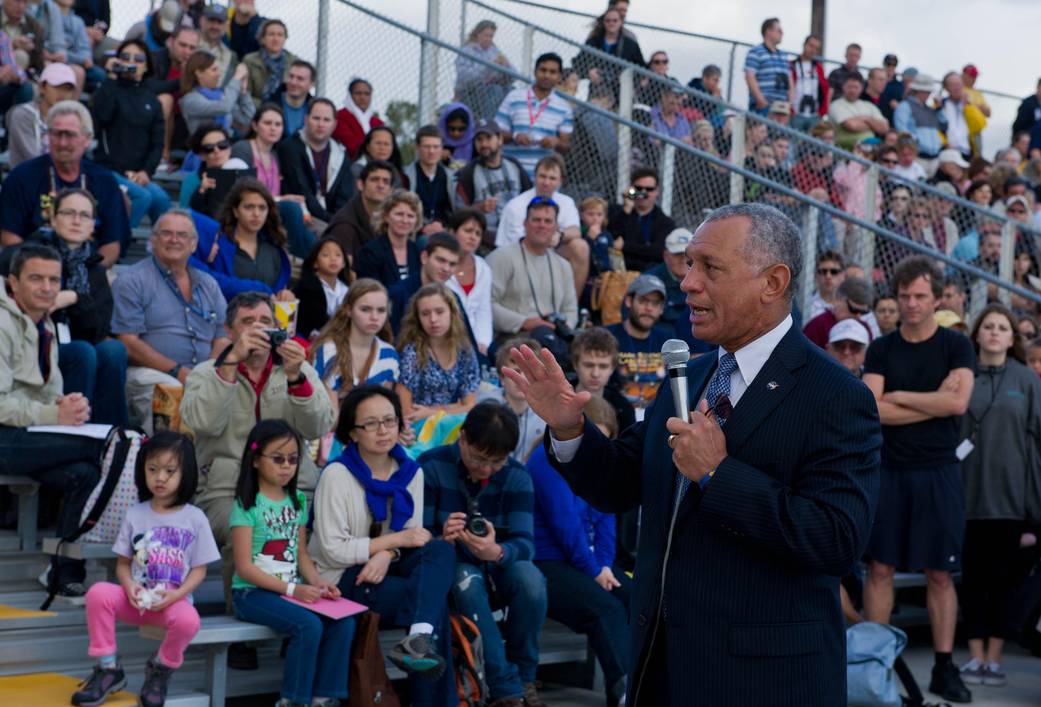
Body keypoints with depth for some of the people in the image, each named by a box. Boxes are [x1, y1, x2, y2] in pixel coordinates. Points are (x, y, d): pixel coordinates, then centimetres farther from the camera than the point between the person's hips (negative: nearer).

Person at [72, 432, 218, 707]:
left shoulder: (194, 518, 1)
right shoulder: (134, 514, 7)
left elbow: (199, 570, 1)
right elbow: (123, 563, 8)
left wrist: (175, 595, -16)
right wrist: (129, 586, -14)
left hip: (173, 600, -2)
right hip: (136, 599, 2)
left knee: (188, 620, -36)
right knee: (98, 593, -28)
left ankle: (160, 669, -3)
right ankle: (108, 669, -12)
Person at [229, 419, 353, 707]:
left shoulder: (298, 500, 11)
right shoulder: (247, 505, -8)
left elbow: (301, 554, 13)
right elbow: (245, 567, -13)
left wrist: (317, 581, -8)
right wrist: (291, 589, -20)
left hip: (293, 589, 6)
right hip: (253, 592, -6)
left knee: (344, 622, -17)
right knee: (309, 625, -29)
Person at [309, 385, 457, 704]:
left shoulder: (411, 472, 4)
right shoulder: (337, 475, -13)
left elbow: (413, 538, 2)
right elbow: (333, 551, -17)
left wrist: (386, 554, -22)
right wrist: (395, 540, -17)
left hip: (385, 569, 5)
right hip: (343, 580, -5)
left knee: (441, 549, -26)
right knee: (435, 599, -24)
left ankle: (419, 638, -41)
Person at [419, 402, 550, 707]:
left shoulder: (517, 476, -5)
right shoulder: (431, 465, -11)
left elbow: (524, 542, -16)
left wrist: (497, 552, -41)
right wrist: (441, 540, -38)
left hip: (498, 569, 2)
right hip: (451, 569, -2)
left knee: (531, 578, -31)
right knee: (467, 581, -37)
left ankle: (524, 677, -10)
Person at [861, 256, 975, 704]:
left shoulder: (956, 346, 2)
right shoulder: (881, 350, 5)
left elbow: (958, 402, -14)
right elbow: (873, 411, -8)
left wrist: (898, 397, -8)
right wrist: (933, 403, -11)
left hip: (938, 473, -1)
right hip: (889, 471, 1)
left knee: (940, 574, 2)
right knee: (881, 568, 1)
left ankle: (944, 667, 9)